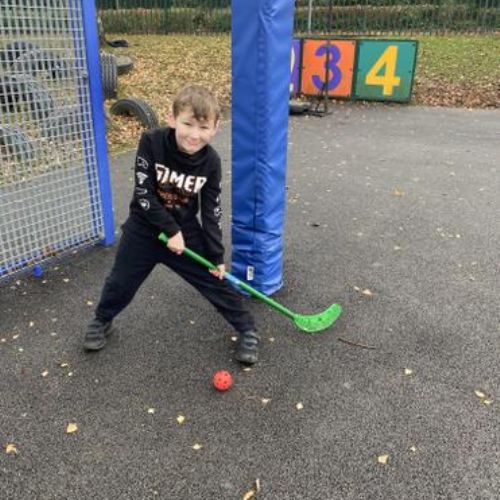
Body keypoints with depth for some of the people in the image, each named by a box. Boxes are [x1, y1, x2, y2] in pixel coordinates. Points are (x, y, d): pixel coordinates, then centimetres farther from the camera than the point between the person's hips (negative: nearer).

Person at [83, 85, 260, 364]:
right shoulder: (151, 143, -22)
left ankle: (248, 330, 21)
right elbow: (143, 194, -20)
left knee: (216, 282, 2)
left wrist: (217, 256, -8)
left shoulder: (211, 162, -15)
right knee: (121, 283, 12)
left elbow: (211, 212, -8)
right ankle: (102, 321, 43)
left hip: (186, 231, 1)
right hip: (145, 228, 0)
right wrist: (171, 231, -20)